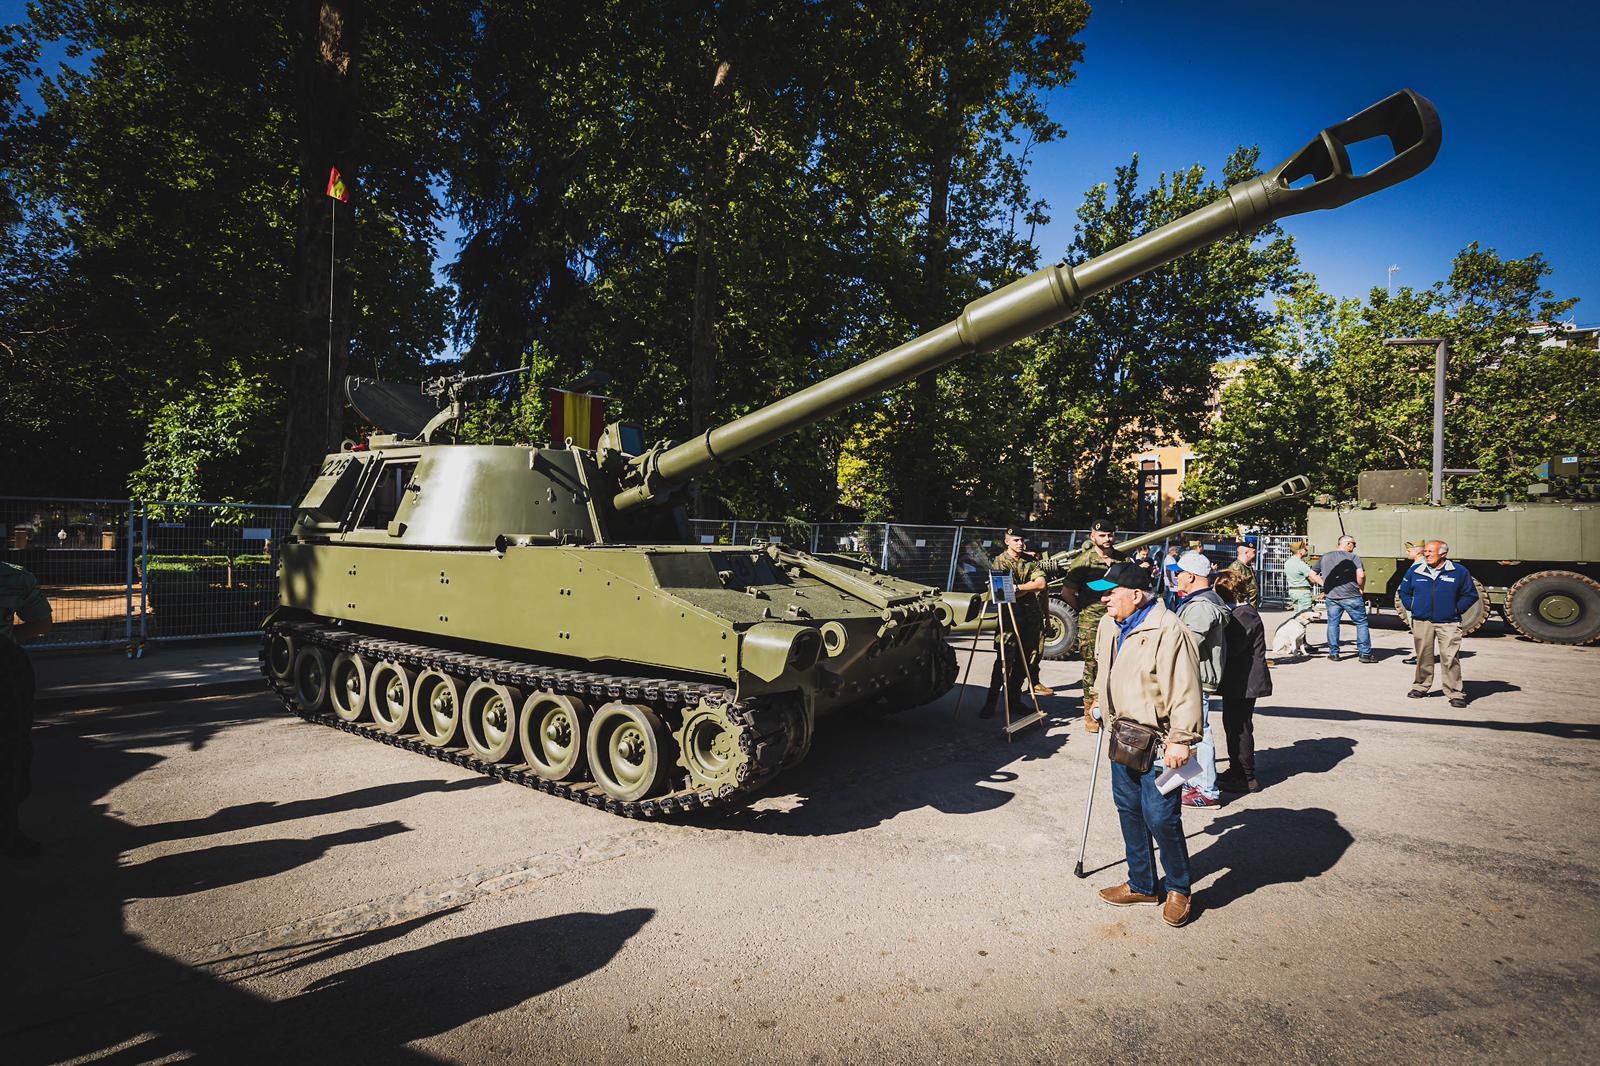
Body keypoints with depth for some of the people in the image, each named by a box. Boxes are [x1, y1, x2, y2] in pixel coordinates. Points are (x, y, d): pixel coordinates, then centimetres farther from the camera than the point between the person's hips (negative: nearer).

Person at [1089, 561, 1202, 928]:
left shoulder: (1167, 630, -20)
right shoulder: (1108, 626, 7)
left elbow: (1185, 689, -21)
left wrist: (1181, 739, -22)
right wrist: (1100, 699, 29)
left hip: (1158, 743, -8)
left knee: (1161, 817, -3)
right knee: (1129, 811, 15)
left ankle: (1179, 889, 20)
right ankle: (1141, 884, 31)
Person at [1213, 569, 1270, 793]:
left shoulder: (1243, 615, -21)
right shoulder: (1240, 611, 12)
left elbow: (1231, 648, -25)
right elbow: (1231, 644, 17)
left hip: (1244, 682, -10)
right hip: (1238, 681, 10)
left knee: (1240, 727, -2)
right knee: (1232, 724, 18)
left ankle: (1247, 777, 8)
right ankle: (1237, 769, 30)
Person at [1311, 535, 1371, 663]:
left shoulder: (1325, 557, 11)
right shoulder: (1353, 557, -4)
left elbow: (1312, 574, 12)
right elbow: (1361, 575, -16)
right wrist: (1361, 588, 0)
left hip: (1331, 596, 4)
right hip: (1351, 596, -4)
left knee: (1333, 623, 10)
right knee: (1361, 623, 7)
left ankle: (1333, 653, 11)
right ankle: (1365, 653, 8)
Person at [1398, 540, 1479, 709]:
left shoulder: (1459, 571, 1)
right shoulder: (1415, 571, 7)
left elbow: (1471, 594, 8)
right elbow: (1404, 591, 20)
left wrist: (1457, 609, 1)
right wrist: (1412, 607, 8)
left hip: (1448, 623, -2)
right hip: (1421, 622, 2)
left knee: (1450, 658, -8)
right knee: (1423, 657, 9)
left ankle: (1455, 693, -2)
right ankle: (1420, 687, 22)